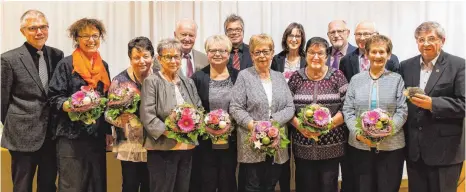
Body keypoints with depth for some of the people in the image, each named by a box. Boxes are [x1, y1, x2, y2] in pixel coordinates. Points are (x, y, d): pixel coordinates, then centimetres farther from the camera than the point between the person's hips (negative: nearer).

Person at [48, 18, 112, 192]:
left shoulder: (103, 66, 12)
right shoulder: (66, 64, -3)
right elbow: (54, 96, -7)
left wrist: (108, 131, 14)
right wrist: (68, 106, -28)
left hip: (97, 135, 5)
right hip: (72, 135, -5)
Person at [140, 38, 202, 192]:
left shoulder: (188, 82, 14)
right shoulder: (151, 82, -6)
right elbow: (147, 116, -14)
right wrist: (170, 133, -22)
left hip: (187, 148, 6)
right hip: (162, 149, -6)